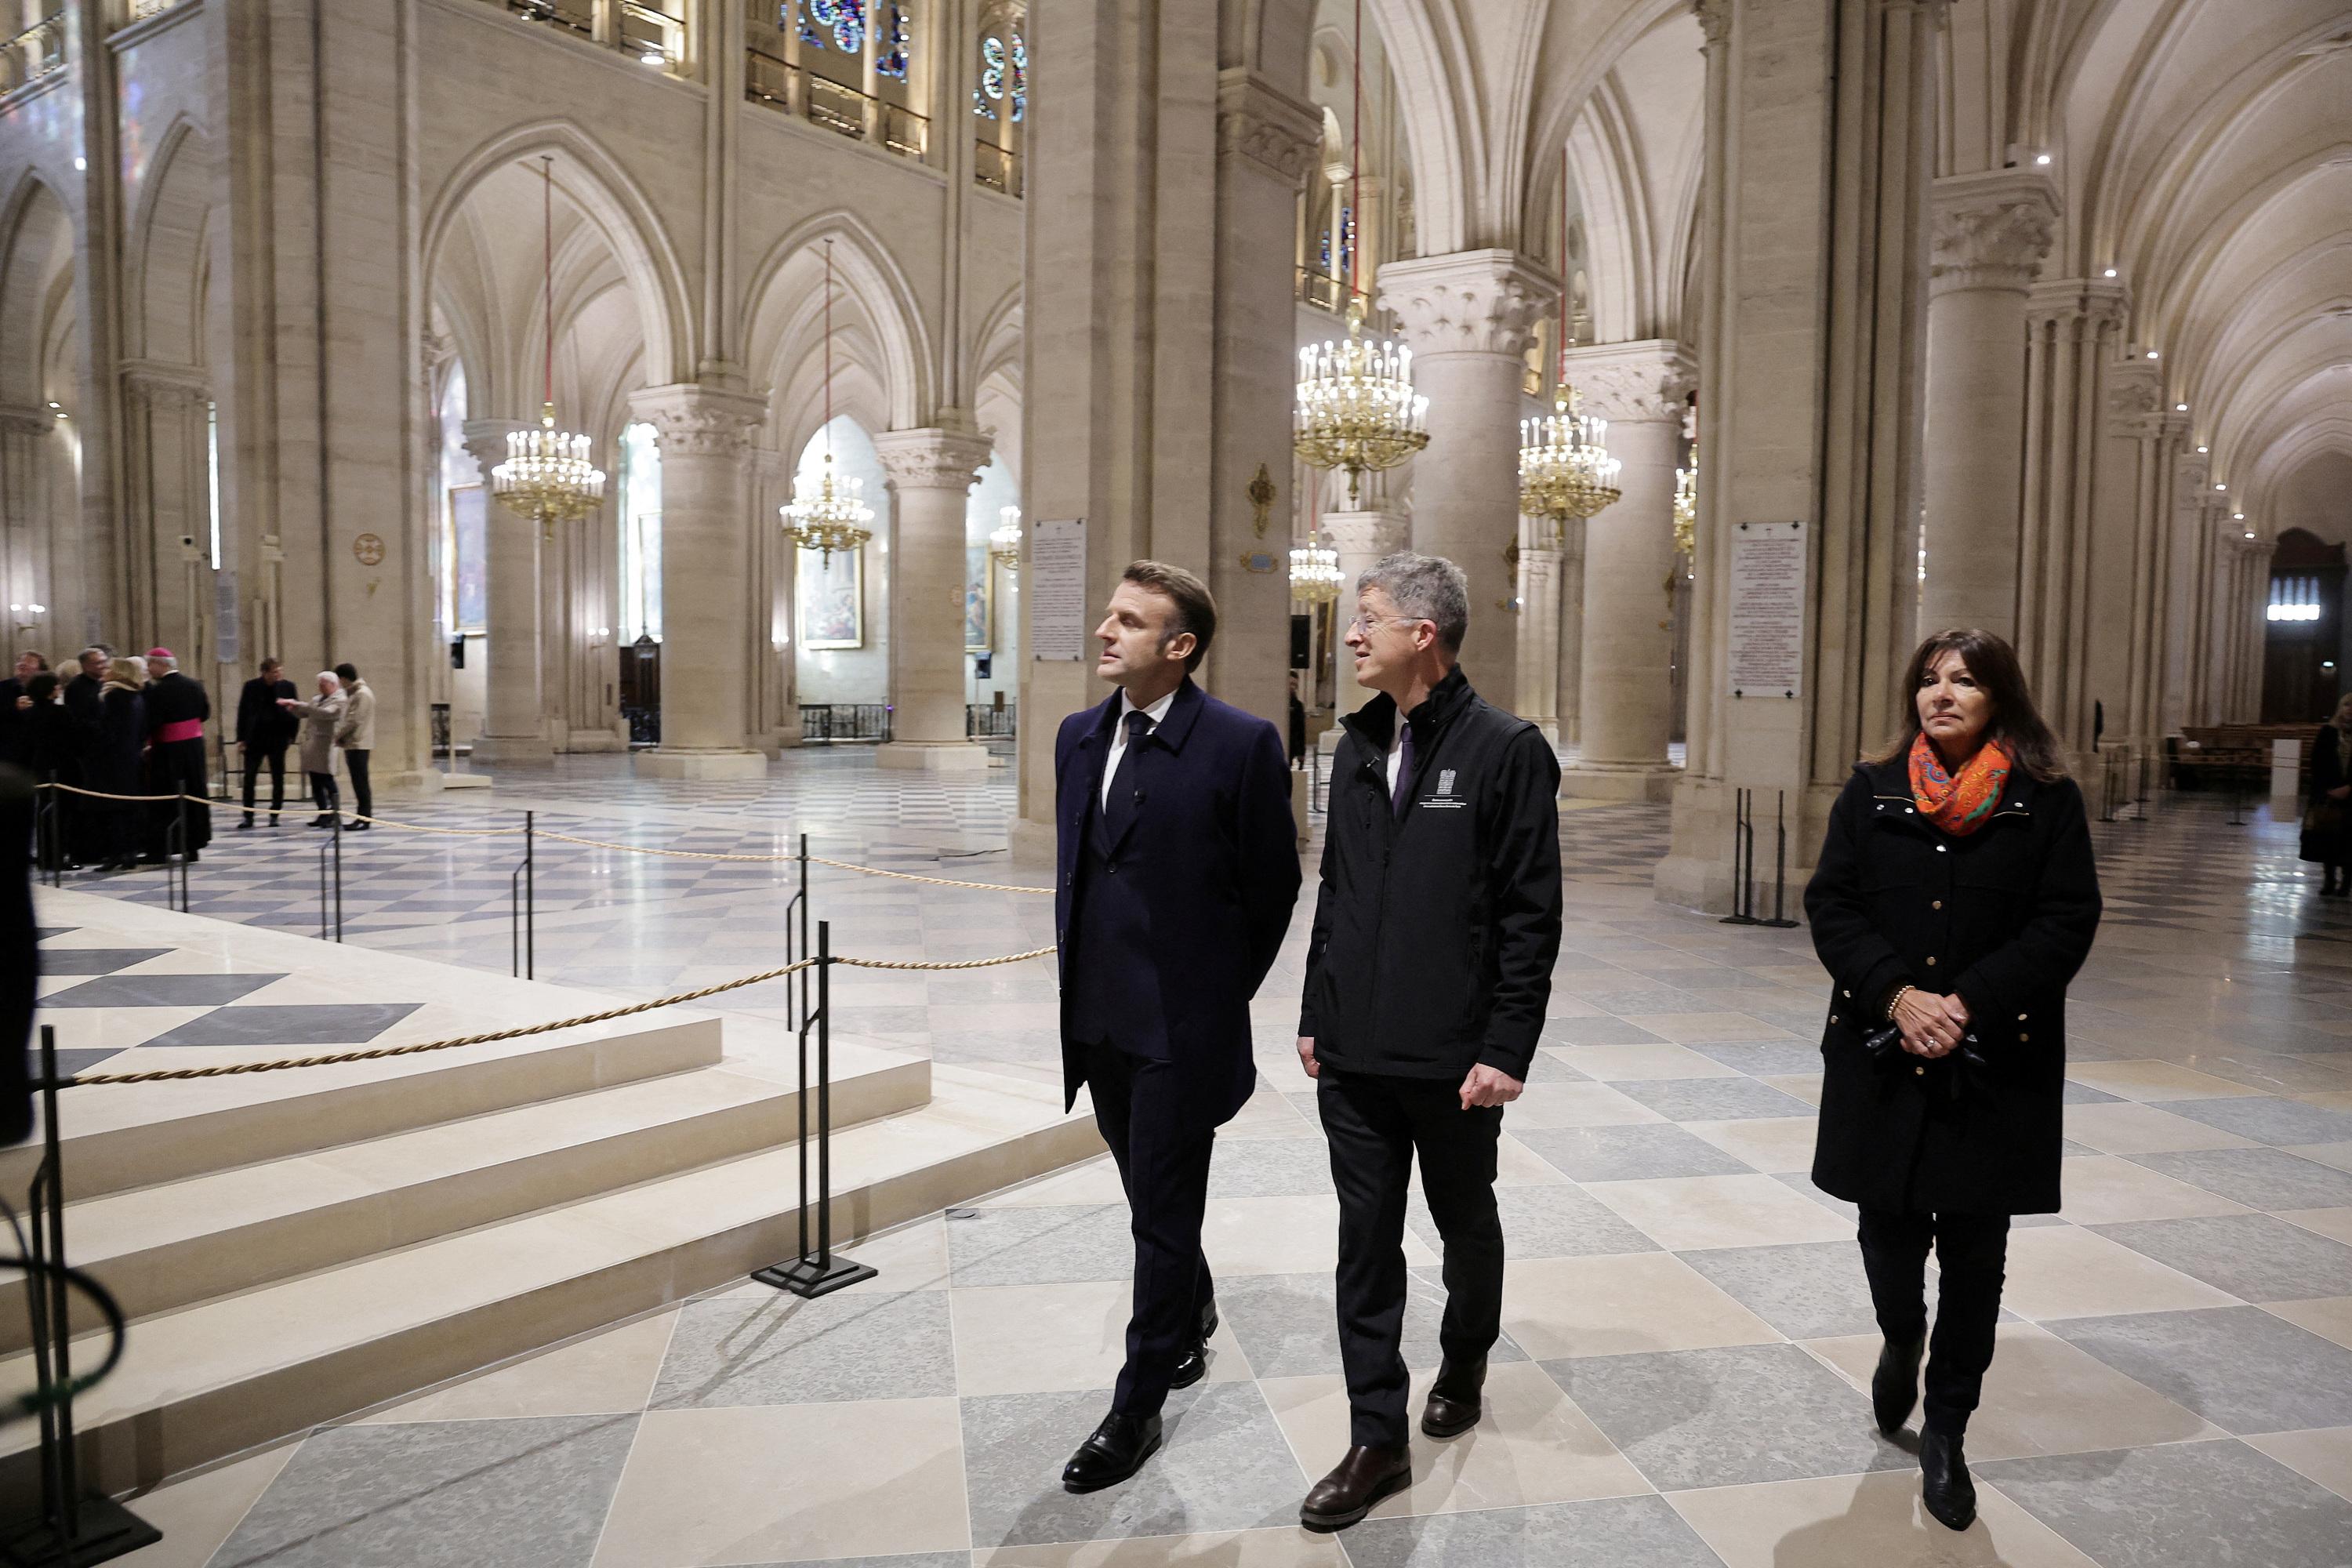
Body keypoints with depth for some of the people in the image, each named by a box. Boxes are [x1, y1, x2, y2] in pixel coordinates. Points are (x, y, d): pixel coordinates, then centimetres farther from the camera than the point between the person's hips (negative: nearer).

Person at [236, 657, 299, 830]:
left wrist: (291, 735, -3)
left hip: (278, 739, 0)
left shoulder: (287, 686, 0)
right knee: (249, 778, -1)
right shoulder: (251, 686, -1)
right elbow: (243, 712, 2)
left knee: (278, 778, 5)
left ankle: (275, 815, 14)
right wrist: (241, 738, -2)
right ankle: (248, 817, 5)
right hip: (254, 738, 0)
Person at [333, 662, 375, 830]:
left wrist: (337, 735, -10)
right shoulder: (352, 693, 18)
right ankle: (363, 817, 13)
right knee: (358, 783, 10)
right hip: (352, 744, 9)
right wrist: (340, 736, 8)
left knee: (360, 782, -8)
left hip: (358, 744, -9)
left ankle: (365, 818, -7)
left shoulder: (362, 694, -13)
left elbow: (354, 721, -18)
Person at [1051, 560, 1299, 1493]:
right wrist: (1078, 981, 13)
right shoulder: (1080, 736, 5)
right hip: (1100, 1020, 6)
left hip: (1181, 1027, -6)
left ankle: (1138, 1408, 20)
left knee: (1162, 1215, 5)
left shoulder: (1241, 745, -14)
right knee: (1153, 1197, 22)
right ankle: (1191, 1317, 48)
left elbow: (1273, 888, -6)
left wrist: (1219, 995, 1)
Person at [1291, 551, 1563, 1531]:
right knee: (1365, 1244, 7)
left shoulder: (1506, 751, -10)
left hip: (1454, 1061, -4)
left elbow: (1531, 917, -12)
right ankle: (1377, 1440, 19)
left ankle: (1463, 1367, 42)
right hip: (1356, 1053, 5)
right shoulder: (1358, 745, 8)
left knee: (1466, 1228, 17)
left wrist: (1505, 1048, -15)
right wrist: (1316, 1015, 11)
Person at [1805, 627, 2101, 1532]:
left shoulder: (2047, 800, -1)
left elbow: (2067, 923, -6)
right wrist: (1898, 994, -14)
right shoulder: (1872, 790, 4)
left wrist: (1968, 1001, -16)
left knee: (1973, 1251, 6)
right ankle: (1901, 1343, 41)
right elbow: (1830, 904, -1)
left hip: (1997, 1064, -1)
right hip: (1881, 1054, 1)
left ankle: (1946, 1432, 22)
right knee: (1889, 1227, 8)